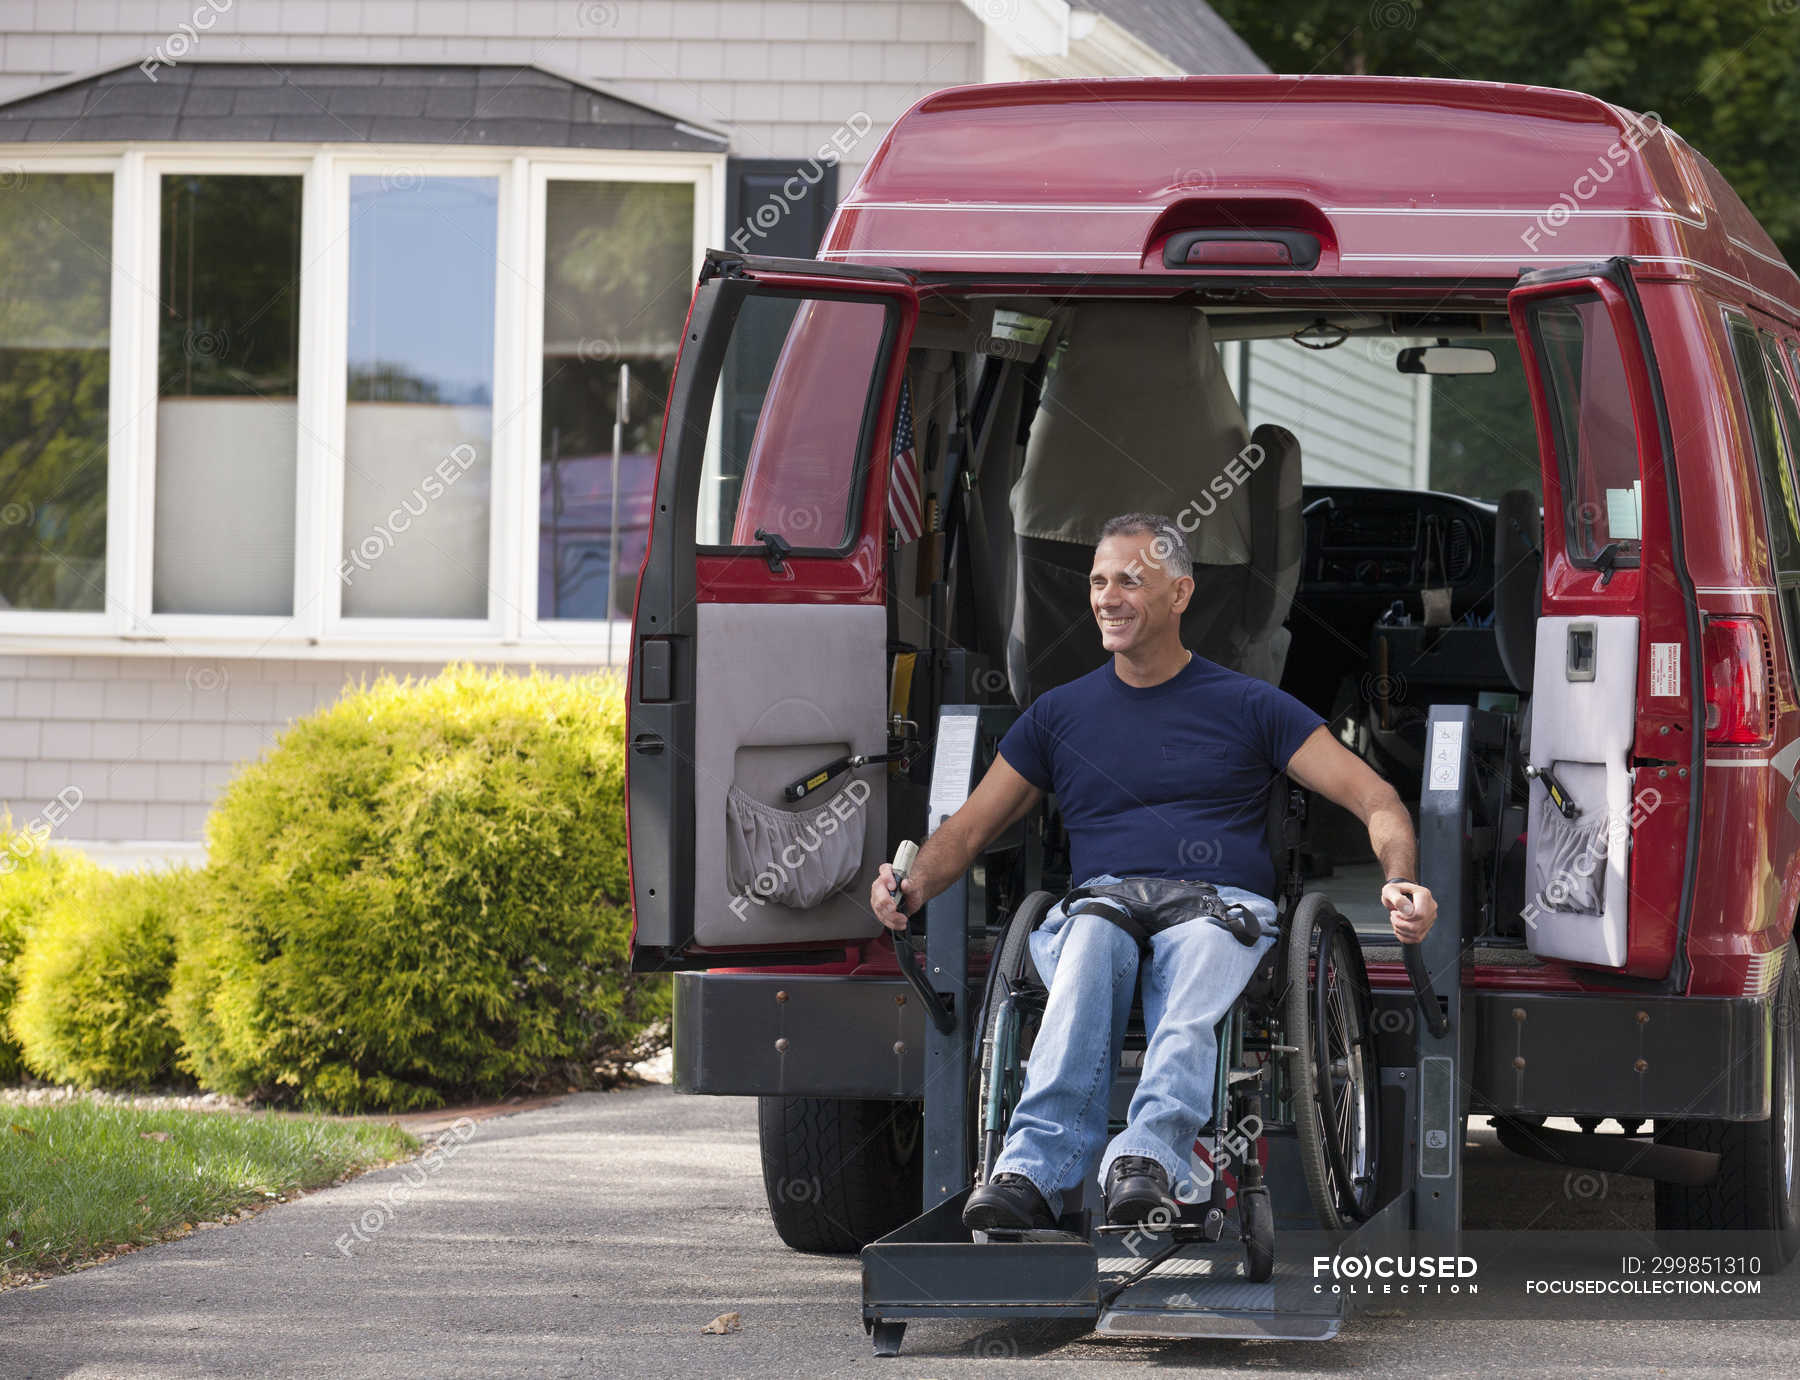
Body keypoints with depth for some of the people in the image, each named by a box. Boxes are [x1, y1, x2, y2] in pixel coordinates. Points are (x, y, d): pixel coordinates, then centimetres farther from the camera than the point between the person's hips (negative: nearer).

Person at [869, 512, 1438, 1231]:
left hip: (1222, 907, -1)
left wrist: (1400, 881, -11)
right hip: (1100, 902, 1)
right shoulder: (1060, 713, 23)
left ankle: (1145, 1158, -64)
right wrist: (914, 885, 1)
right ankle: (1030, 1174, -58)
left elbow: (1375, 799, 11)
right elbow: (969, 827, 24)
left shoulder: (1248, 706, 16)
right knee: (1090, 933, -38)